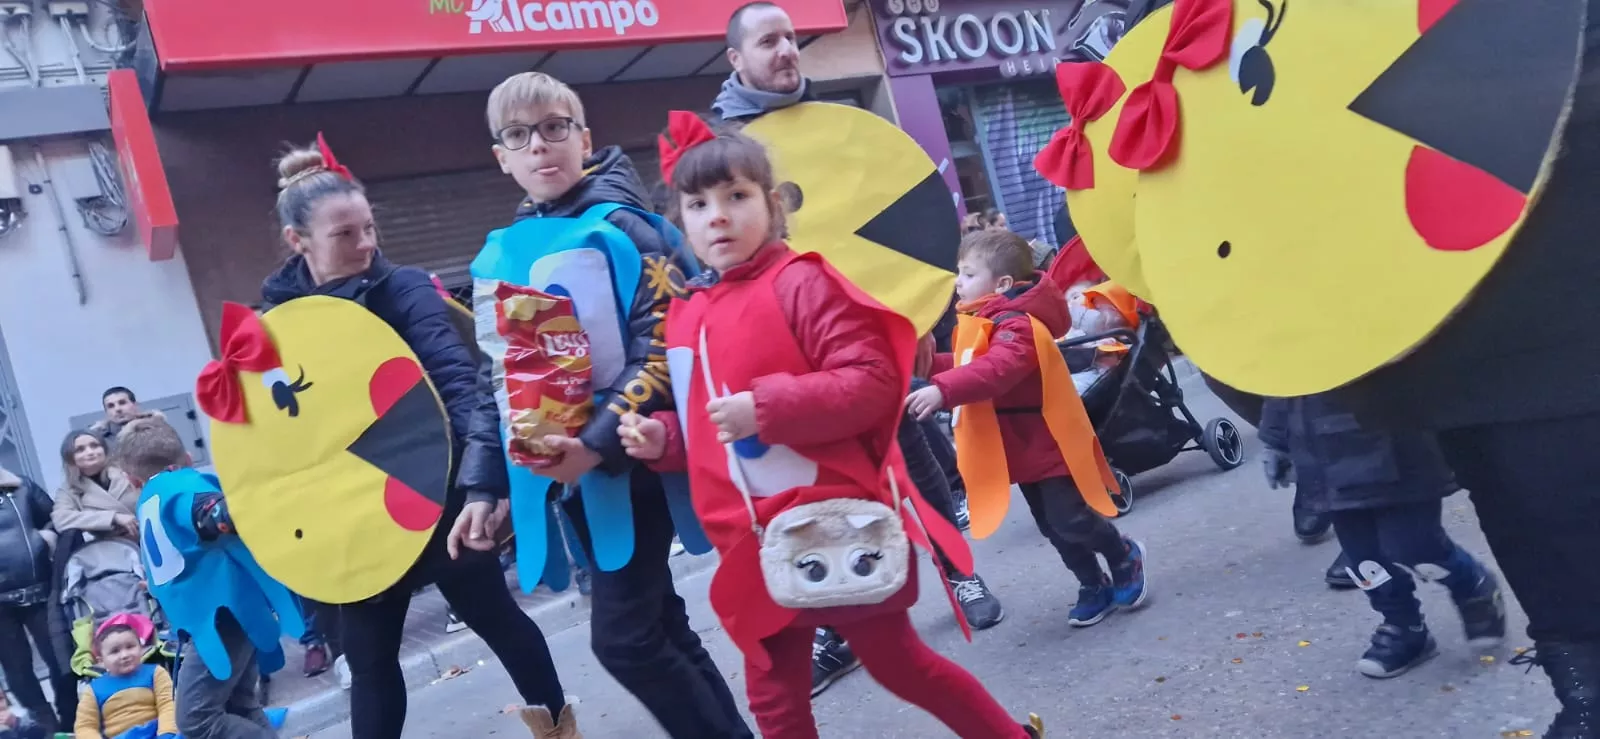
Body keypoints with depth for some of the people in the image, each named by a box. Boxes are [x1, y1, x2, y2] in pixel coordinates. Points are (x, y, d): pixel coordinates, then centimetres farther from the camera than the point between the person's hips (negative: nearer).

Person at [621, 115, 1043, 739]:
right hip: (754, 544, 7)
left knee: (898, 662, 9)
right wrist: (661, 438, 3)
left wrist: (767, 407, -25)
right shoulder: (685, 316, 10)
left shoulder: (799, 282, -11)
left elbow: (874, 381, -19)